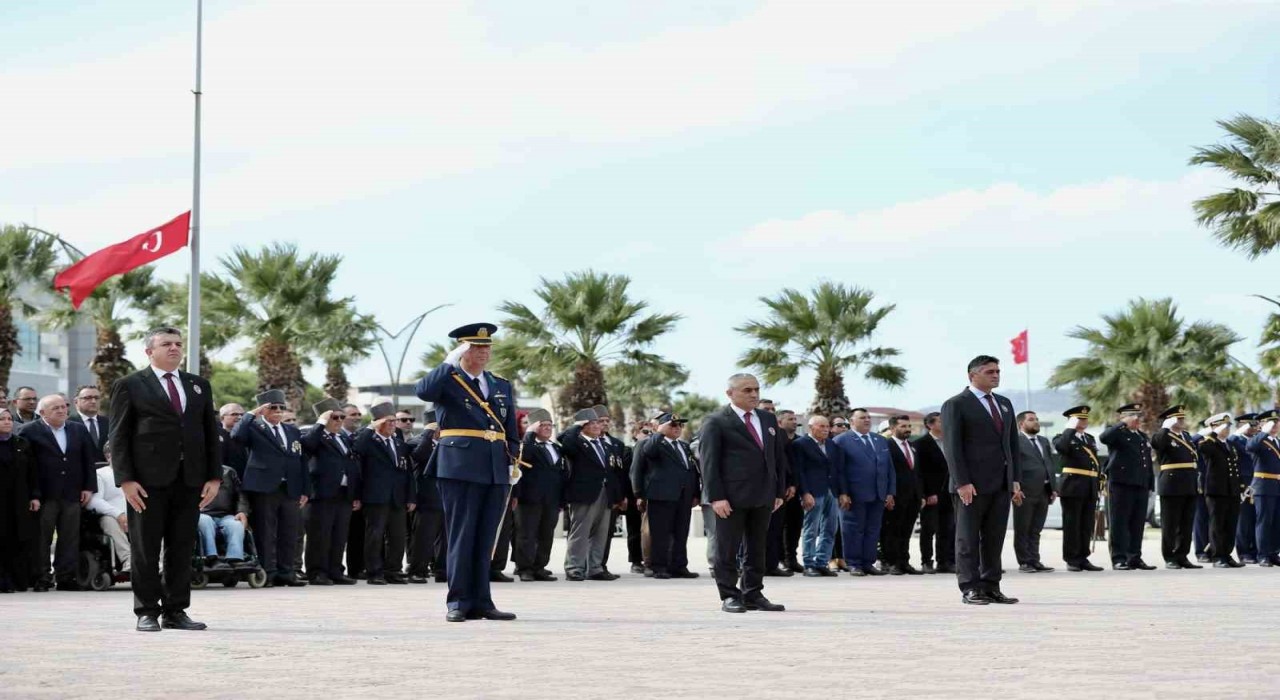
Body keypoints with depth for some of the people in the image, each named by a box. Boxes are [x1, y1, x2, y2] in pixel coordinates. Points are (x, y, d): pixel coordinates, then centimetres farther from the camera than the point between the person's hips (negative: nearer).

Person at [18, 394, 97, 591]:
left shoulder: (79, 430, 13)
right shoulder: (29, 431, -2)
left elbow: (88, 461, 14)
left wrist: (89, 487, 5)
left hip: (73, 494, 4)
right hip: (44, 495, -4)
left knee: (70, 538, 4)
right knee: (41, 538, 1)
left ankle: (66, 578, 9)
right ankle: (41, 579, 7)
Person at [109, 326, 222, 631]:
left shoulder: (199, 385, 16)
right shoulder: (130, 386, 3)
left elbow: (211, 432, 14)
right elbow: (119, 436, -1)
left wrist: (214, 477, 4)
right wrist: (125, 479, -11)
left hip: (190, 479, 4)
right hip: (148, 480, -4)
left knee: (182, 549, 5)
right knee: (145, 549, 0)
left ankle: (175, 611, 12)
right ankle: (147, 612, 6)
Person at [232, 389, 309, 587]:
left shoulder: (293, 432, 18)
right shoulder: (254, 428, 4)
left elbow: (301, 461, 16)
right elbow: (236, 435, -18)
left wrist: (304, 490, 10)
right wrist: (252, 414, -15)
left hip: (289, 489, 5)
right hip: (264, 489, -5)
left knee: (289, 534, 5)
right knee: (266, 533, -3)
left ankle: (285, 572, 11)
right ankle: (268, 574, -1)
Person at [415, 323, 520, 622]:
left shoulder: (502, 386, 18)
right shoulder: (447, 381, 2)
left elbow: (511, 431, 18)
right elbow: (423, 391, -21)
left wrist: (512, 463, 6)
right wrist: (451, 362, -19)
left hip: (496, 472, 5)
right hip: (460, 470, -5)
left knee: (485, 539, 7)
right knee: (461, 536, -3)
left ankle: (481, 601, 10)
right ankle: (458, 602, -1)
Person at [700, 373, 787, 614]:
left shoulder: (768, 419, 14)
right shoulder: (716, 422, -5)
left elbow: (779, 456, 17)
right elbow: (708, 460, -8)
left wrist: (779, 491, 10)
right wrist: (716, 497, -15)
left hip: (763, 497, 6)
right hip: (731, 499, -6)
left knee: (757, 549, 10)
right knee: (728, 550, 0)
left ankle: (753, 595, 16)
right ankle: (729, 596, 6)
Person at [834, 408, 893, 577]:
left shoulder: (881, 440, 17)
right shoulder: (842, 441, -1)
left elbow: (890, 468, 16)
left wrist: (890, 492, 7)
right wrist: (843, 494, -14)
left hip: (879, 495, 5)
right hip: (855, 496, -5)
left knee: (873, 530, 6)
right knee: (854, 530, -2)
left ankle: (868, 563, 11)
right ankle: (853, 565, 3)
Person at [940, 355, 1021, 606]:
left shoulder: (1004, 404, 17)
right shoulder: (956, 405, -4)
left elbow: (1013, 444, 17)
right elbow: (953, 447, -9)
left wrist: (1016, 480, 9)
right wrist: (962, 483, -16)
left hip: (1001, 484, 6)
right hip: (972, 485, -6)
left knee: (994, 539, 6)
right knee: (968, 538, -1)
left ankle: (991, 587, 10)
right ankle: (970, 589, 1)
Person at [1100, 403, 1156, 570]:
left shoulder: (1143, 436, 22)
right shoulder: (1116, 432, 0)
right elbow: (1104, 438, -25)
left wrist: (1150, 486, 17)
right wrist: (1123, 424, -22)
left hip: (1141, 486, 7)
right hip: (1121, 485, -7)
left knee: (1137, 525, 7)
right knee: (1119, 524, -4)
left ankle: (1135, 558, 13)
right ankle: (1119, 559, -3)